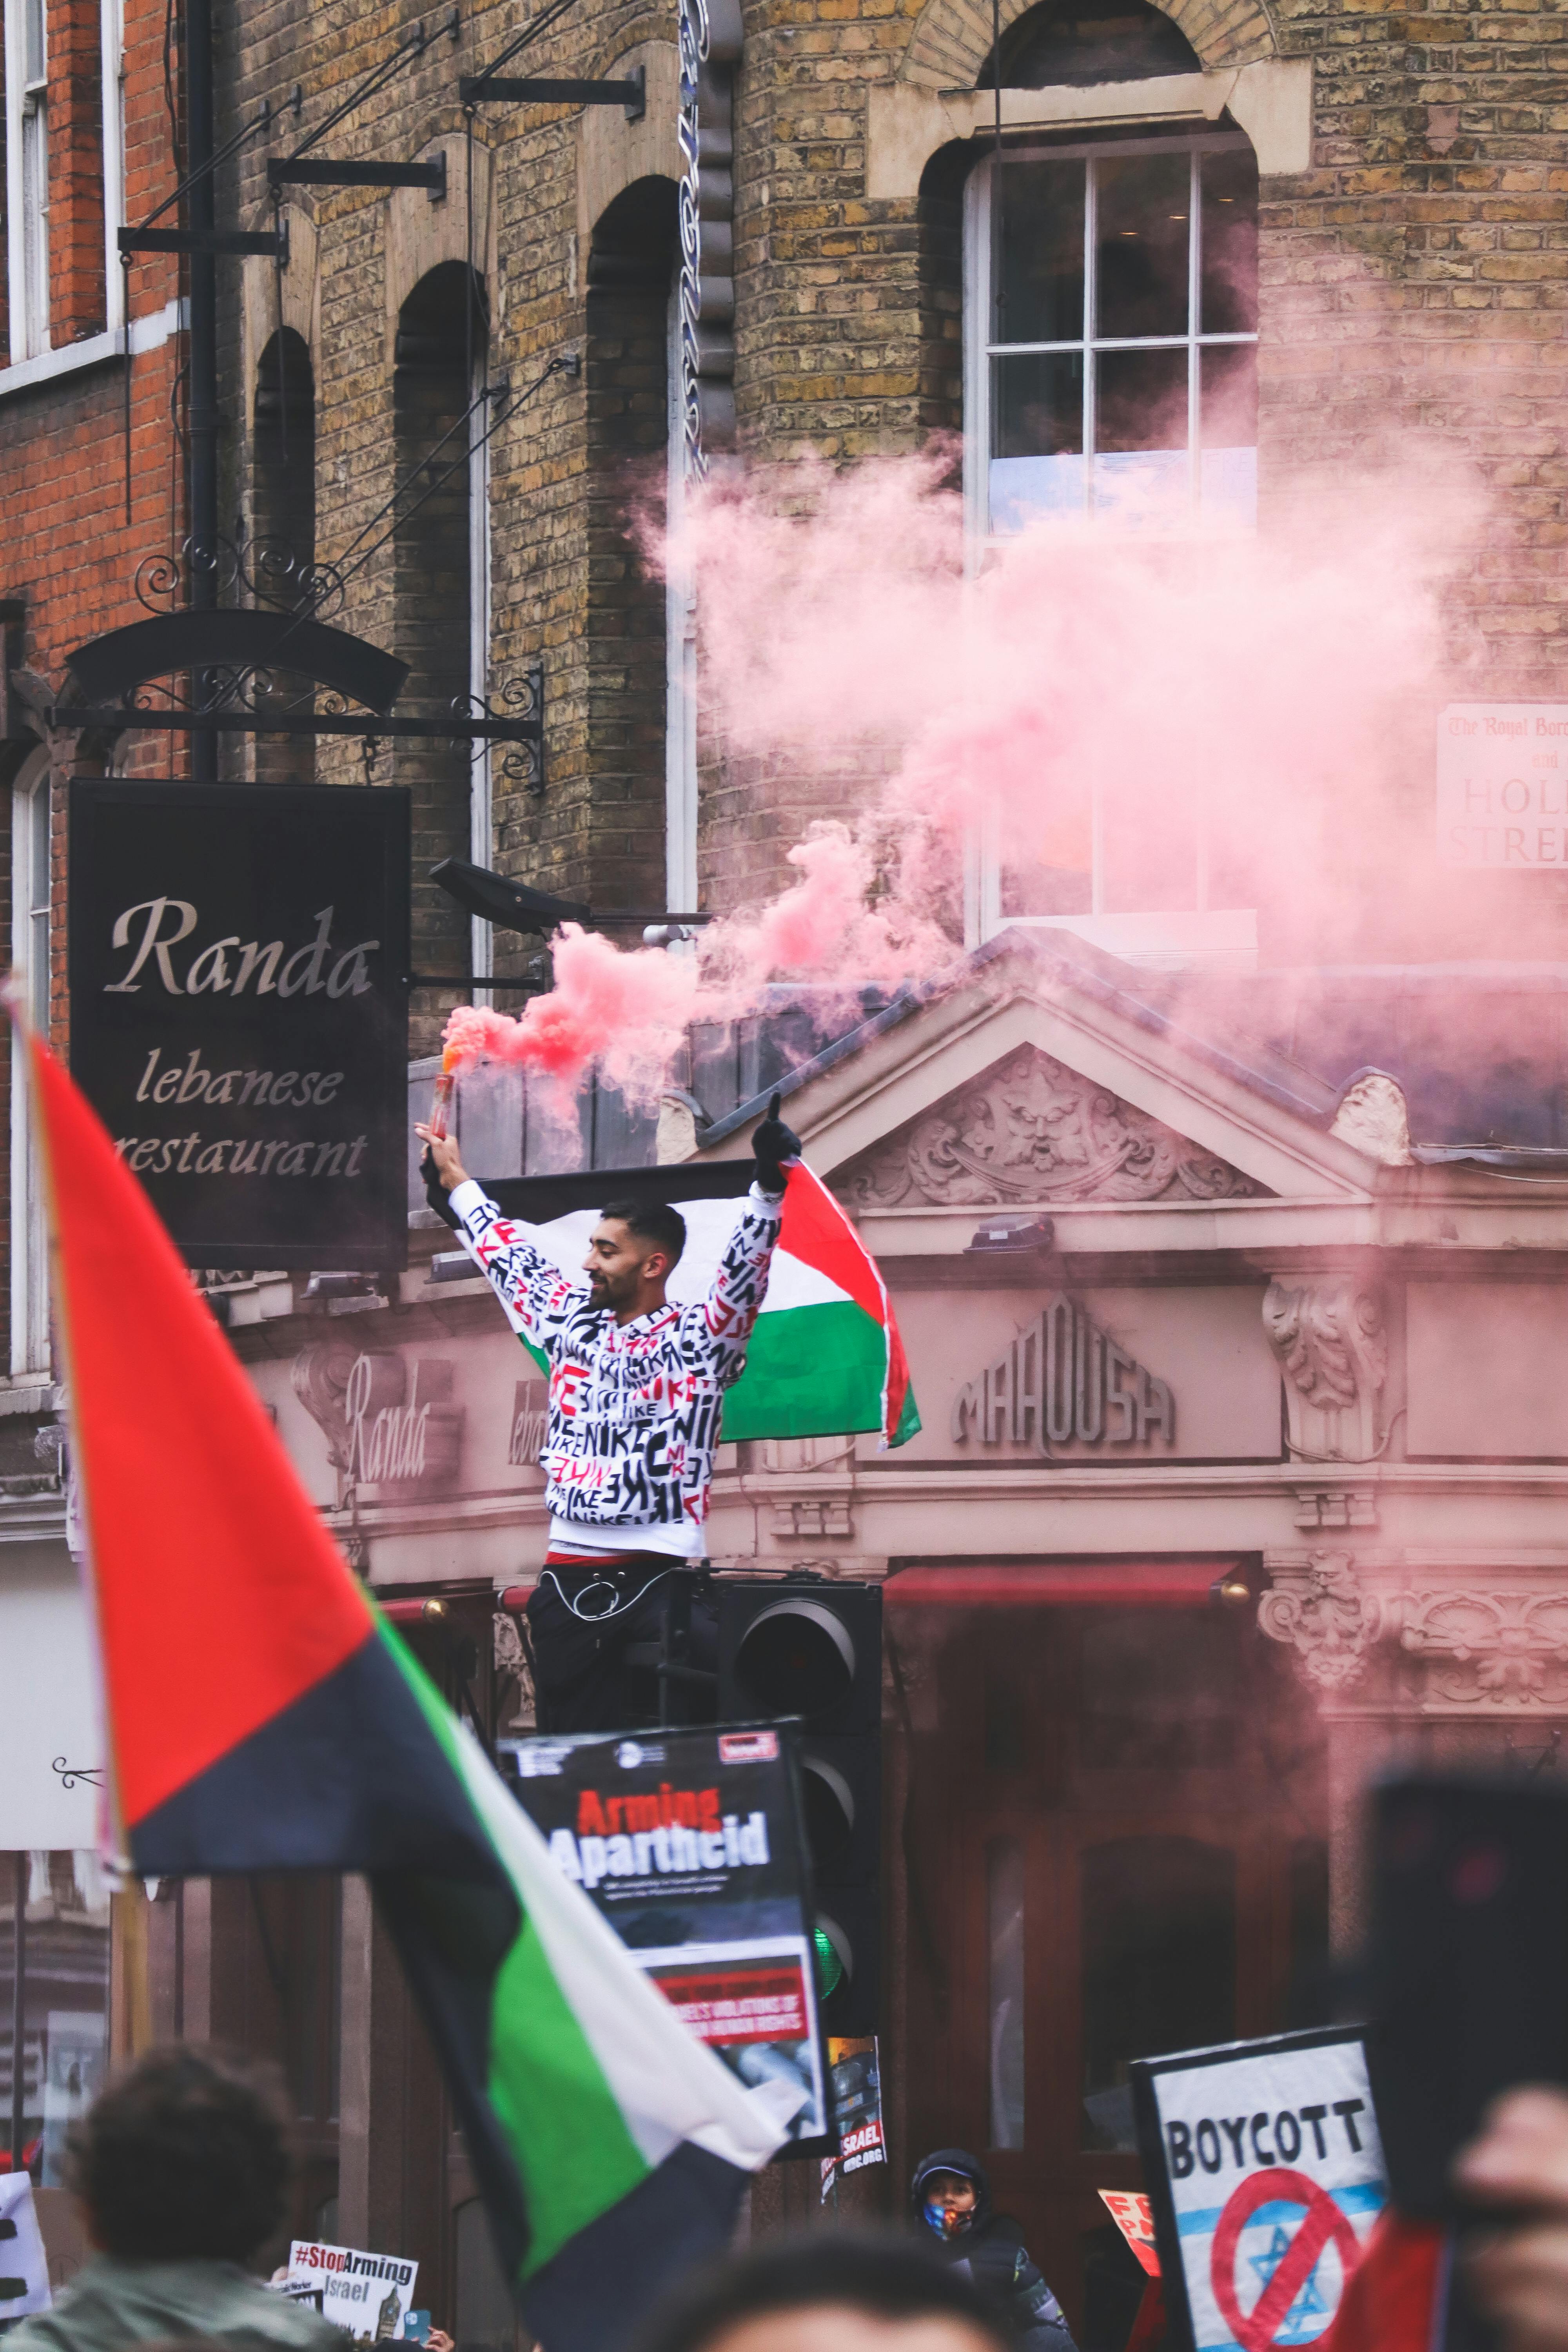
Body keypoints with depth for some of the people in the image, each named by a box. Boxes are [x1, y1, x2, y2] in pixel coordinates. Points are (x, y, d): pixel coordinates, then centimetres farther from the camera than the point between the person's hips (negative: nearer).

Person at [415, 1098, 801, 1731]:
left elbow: (746, 1271, -12)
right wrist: (456, 1183, 41)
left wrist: (768, 1185, -27)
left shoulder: (698, 1337, 1)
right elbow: (509, 1256, 29)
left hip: (661, 1578, -5)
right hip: (569, 1579, 5)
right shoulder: (571, 1323, 16)